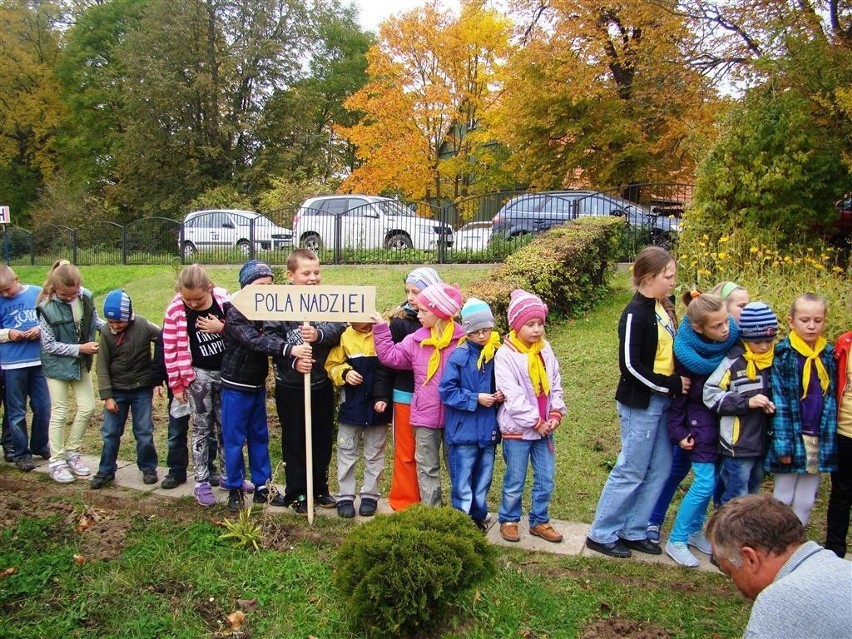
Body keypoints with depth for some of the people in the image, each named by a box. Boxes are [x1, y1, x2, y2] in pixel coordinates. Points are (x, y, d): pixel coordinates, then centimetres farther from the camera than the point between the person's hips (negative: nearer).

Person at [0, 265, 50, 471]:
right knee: (17, 412, 7)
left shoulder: (38, 293, -1)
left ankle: (40, 446, 29)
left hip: (40, 360, 1)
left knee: (43, 407, 9)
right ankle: (20, 454, 20)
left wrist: (42, 329, -12)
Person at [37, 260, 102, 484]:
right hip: (57, 365, -4)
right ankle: (57, 462, 17)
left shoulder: (86, 296, -11)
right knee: (59, 413, 4)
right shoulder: (47, 308, -22)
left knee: (87, 408, 7)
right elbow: (49, 345, -16)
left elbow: (94, 319, 7)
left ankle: (72, 452, 26)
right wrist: (79, 348, -21)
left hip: (81, 363, 4)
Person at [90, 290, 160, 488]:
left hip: (142, 389, -2)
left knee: (144, 432, 6)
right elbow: (102, 366, -4)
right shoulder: (106, 334, -8)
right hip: (117, 391, 2)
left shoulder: (144, 327, -14)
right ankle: (106, 471, 22)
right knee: (110, 433, 8)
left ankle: (148, 468, 21)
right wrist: (107, 396, -8)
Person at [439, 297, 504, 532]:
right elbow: (447, 391, -12)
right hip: (463, 430, -4)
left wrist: (501, 394, -7)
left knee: (483, 477, 17)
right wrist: (476, 399, -16)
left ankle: (479, 515, 34)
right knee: (462, 480, 4)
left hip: (488, 429, 4)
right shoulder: (459, 356, -11)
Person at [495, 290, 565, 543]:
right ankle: (509, 520, 26)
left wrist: (556, 414, -4)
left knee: (546, 479, 11)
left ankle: (539, 521, 28)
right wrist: (536, 422, -16)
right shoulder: (505, 355, -14)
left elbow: (555, 384, 9)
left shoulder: (545, 350, 4)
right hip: (517, 428, -5)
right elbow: (513, 396, -17)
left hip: (544, 427, 5)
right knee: (515, 481, 7)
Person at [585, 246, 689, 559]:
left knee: (660, 468, 13)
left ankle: (633, 531, 26)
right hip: (640, 403, -8)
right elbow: (631, 365, -20)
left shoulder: (663, 308, 8)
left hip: (662, 401, 9)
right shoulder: (636, 313, -17)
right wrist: (671, 384, -16)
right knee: (631, 471, 0)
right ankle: (601, 534, 14)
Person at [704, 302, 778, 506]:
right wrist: (747, 402, -20)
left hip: (763, 442, 6)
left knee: (752, 496, 18)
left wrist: (774, 405, -2)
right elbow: (711, 394, -15)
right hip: (738, 445, -6)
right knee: (736, 499, 1)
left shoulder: (775, 360, 4)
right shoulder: (734, 362, -14)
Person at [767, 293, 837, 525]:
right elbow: (779, 402, -12)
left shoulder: (829, 355, 5)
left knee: (806, 501, 13)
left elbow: (832, 398, 7)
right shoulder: (782, 355, -9)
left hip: (820, 440, 4)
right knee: (783, 497, 9)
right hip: (793, 437, -4)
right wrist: (782, 442, -15)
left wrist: (829, 439, 1)